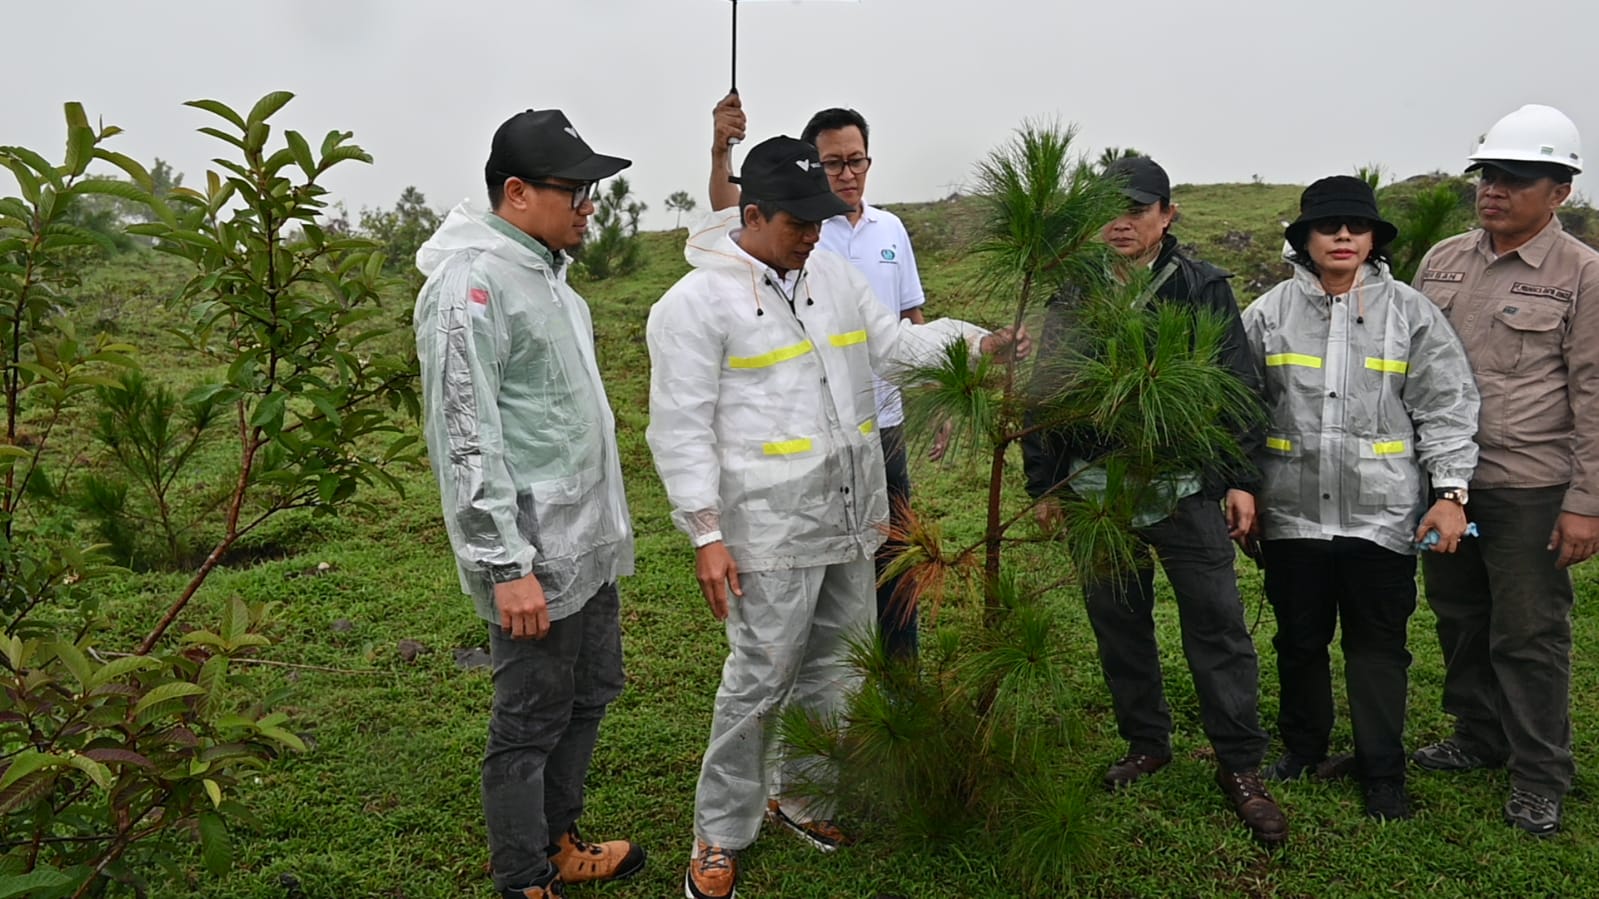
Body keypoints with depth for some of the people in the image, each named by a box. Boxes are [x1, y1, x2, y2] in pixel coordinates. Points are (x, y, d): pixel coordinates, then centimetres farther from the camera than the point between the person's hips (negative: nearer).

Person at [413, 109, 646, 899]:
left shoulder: (542, 270, 13)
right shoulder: (471, 286, -17)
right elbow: (466, 441, -21)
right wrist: (507, 567, -21)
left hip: (589, 543, 10)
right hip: (536, 559, -9)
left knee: (589, 694, 20)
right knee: (531, 722, 5)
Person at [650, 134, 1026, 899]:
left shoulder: (832, 274, 9)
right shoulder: (697, 302, -11)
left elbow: (896, 343, 14)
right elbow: (682, 429, -13)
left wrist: (978, 342, -2)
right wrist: (707, 535, -16)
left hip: (850, 516, 7)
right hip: (769, 529, -7)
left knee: (831, 666, 17)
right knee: (759, 680, 0)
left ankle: (797, 794, 37)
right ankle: (719, 836, 18)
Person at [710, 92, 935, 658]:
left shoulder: (890, 229, 7)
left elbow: (912, 322, 14)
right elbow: (730, 214, -29)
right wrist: (720, 151, -47)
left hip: (885, 422, 5)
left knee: (894, 557, 15)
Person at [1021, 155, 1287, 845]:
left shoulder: (1204, 290, 2)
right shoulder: (1072, 296, 7)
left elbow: (1238, 388, 2)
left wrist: (1240, 479, -2)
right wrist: (1043, 487, 7)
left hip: (1186, 486, -2)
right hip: (1096, 488, 2)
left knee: (1217, 626, -1)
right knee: (1118, 625, 12)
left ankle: (1240, 766, 13)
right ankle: (1145, 744, 29)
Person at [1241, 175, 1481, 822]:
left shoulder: (1409, 313, 1)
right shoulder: (1268, 315, 3)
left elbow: (1445, 408, 1)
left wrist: (1450, 491, -7)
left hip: (1381, 517, -1)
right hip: (1292, 515, 1)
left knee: (1378, 645, 9)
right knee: (1299, 639, 14)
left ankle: (1382, 771, 25)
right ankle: (1303, 746, 34)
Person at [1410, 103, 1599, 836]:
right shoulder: (1442, 261, 8)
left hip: (1530, 488, -4)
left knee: (1529, 635, 3)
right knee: (1460, 619, 15)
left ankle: (1540, 776, 19)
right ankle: (1479, 736, 33)